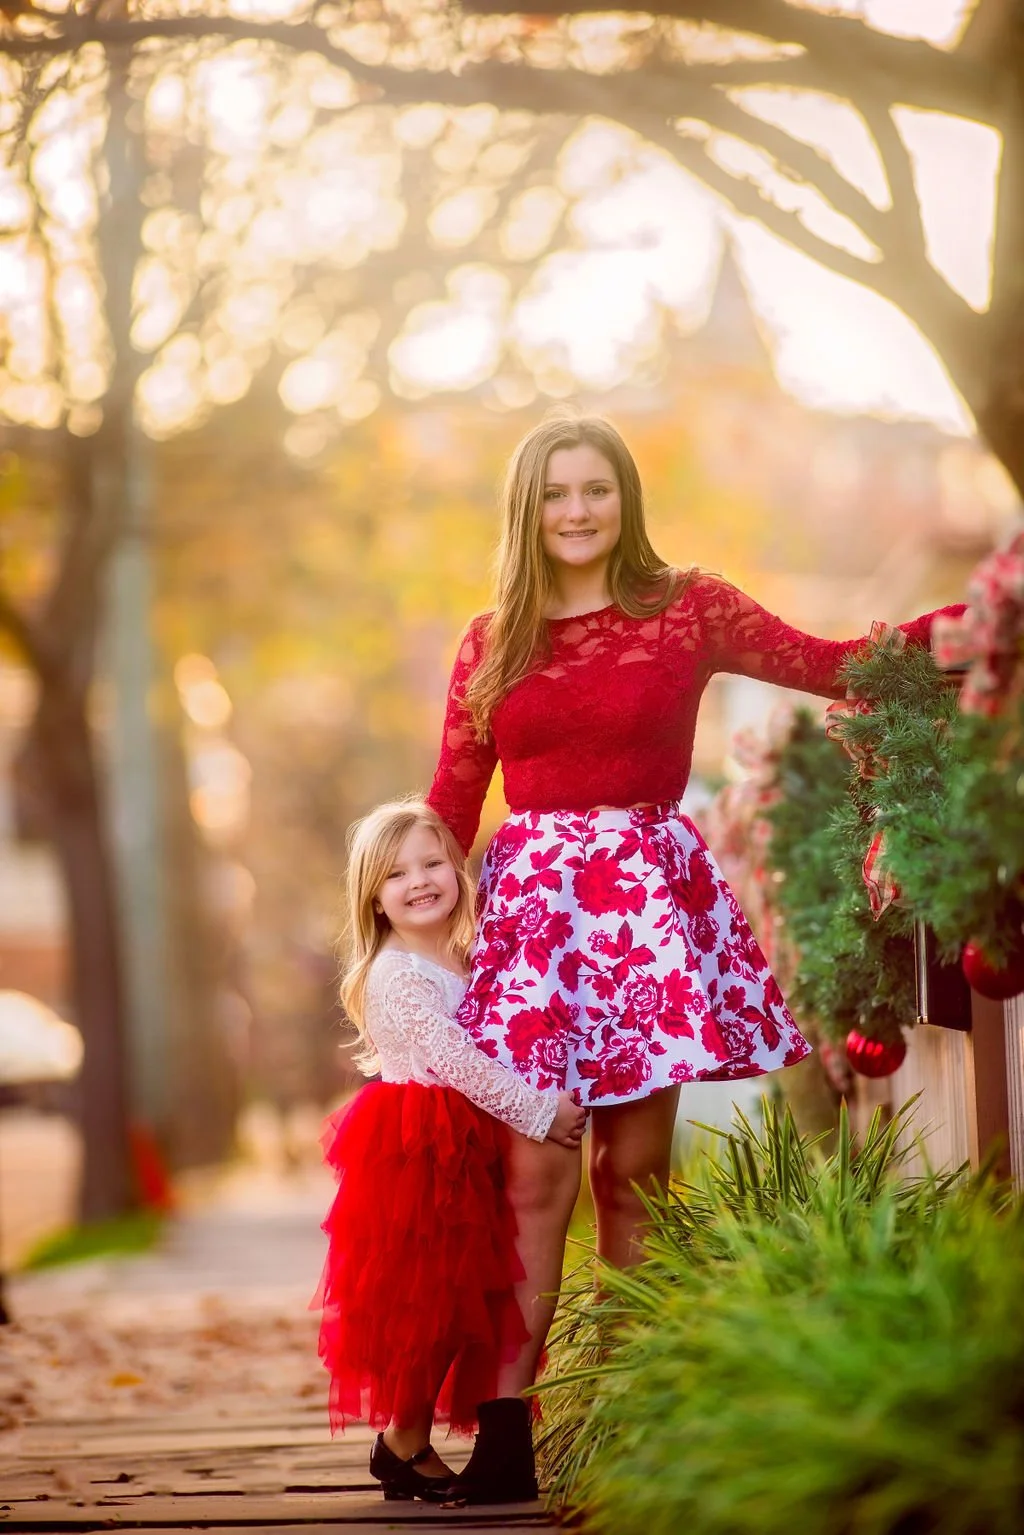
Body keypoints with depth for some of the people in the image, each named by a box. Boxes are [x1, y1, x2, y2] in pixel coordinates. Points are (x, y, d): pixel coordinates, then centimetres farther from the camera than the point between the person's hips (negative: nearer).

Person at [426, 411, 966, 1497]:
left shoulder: (687, 609, 5)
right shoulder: (490, 645, 9)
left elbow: (827, 665, 4)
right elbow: (450, 803, 11)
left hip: (650, 891, -1)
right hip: (533, 898, 1)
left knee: (635, 1168, 1)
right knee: (536, 1169, -6)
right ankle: (506, 1419, -6)